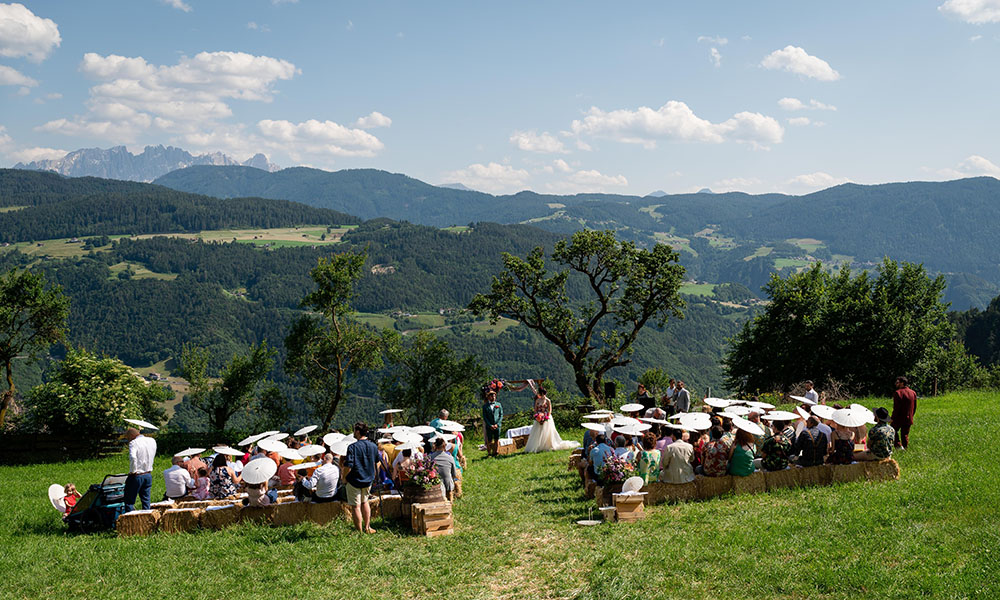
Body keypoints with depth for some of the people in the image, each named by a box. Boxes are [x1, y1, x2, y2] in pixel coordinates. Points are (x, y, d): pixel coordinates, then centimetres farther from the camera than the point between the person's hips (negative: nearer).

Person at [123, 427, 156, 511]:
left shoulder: (134, 443, -15)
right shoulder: (152, 441, 5)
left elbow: (133, 458, -30)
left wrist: (132, 471, -18)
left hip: (137, 476, -6)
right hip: (149, 475, 6)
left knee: (129, 501, 5)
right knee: (146, 500, 14)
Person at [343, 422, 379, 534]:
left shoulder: (353, 447, -20)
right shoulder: (373, 446, -1)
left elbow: (348, 466, -23)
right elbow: (376, 462, 12)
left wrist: (344, 476, -5)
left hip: (355, 480, -6)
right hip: (368, 480, 6)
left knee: (356, 506, 4)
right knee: (364, 502, 24)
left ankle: (360, 531, 9)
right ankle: (367, 527, 28)